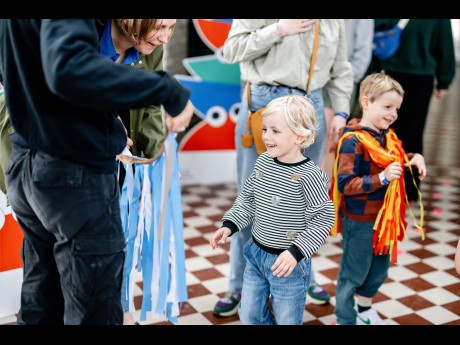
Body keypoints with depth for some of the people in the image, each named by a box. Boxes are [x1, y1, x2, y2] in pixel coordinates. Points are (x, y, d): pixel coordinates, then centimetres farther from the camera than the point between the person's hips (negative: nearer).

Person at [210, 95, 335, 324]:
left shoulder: (308, 175, -22)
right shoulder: (263, 162, -3)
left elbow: (323, 218, -19)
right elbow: (247, 199, 9)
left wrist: (297, 251, -25)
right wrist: (229, 225, -2)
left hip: (288, 262, -6)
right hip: (256, 254, 6)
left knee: (286, 320, 14)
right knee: (248, 315, 19)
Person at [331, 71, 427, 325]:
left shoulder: (387, 136, 2)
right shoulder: (353, 141, -23)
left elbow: (396, 162, 20)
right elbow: (345, 184, -26)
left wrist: (413, 159, 1)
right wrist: (381, 178, -32)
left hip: (384, 217, 8)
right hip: (359, 221, -8)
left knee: (380, 270, 24)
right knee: (353, 274, 8)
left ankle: (364, 306, 49)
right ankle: (345, 319, 29)